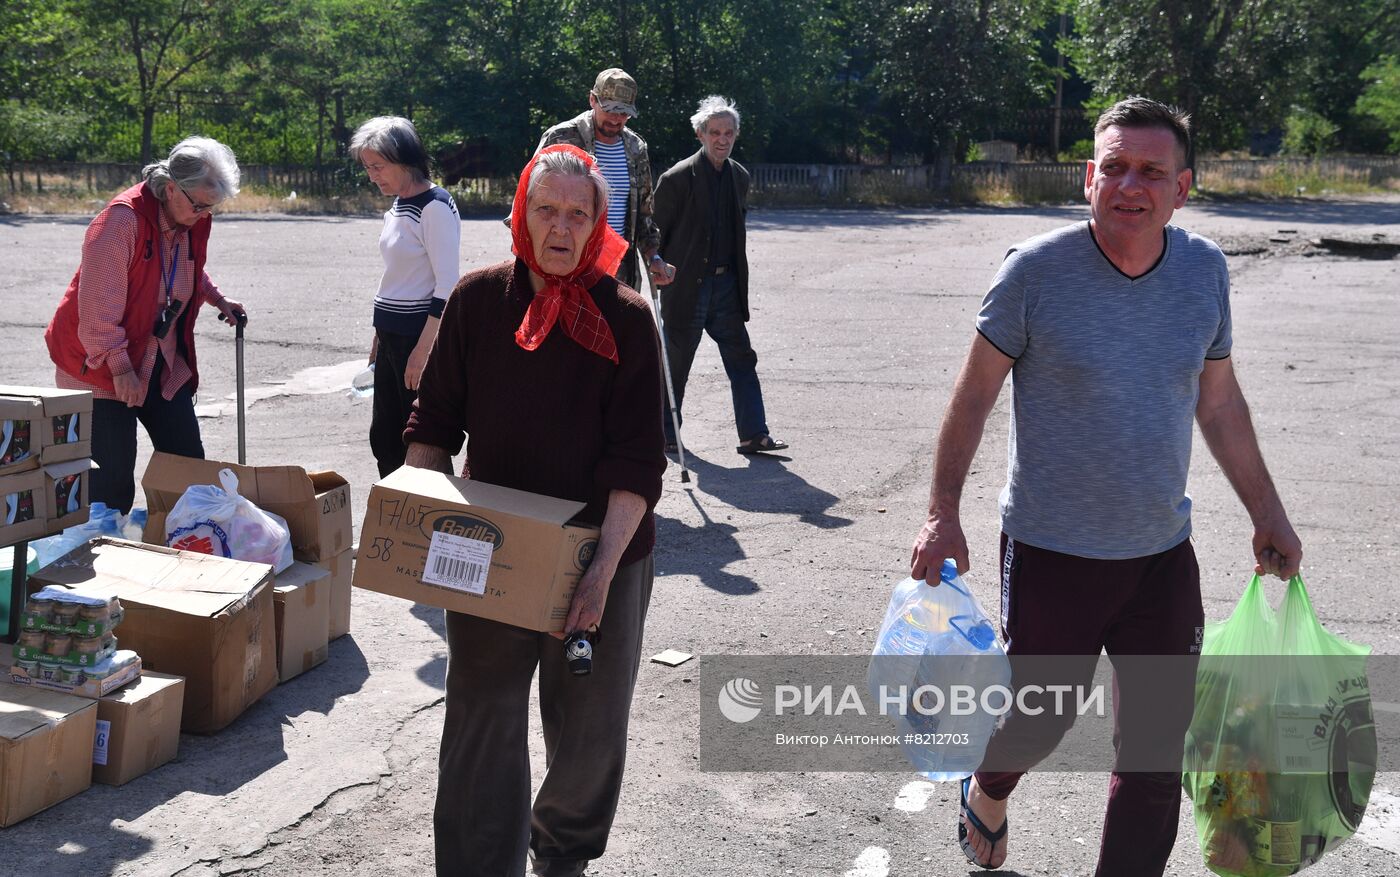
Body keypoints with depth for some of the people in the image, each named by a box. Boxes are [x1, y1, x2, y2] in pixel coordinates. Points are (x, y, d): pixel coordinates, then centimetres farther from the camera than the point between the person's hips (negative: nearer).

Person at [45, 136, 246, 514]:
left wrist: (218, 300, 10)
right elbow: (99, 303, -24)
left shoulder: (193, 221, 2)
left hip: (162, 363, 7)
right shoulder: (122, 219, -22)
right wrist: (119, 368, -24)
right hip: (102, 367, -7)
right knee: (114, 473, -7)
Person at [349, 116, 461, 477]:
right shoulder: (397, 206, 12)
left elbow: (447, 285, -18)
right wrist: (380, 337, 19)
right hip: (391, 334, 9)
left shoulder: (436, 207, -15)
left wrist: (423, 350, -20)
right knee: (383, 437, 15)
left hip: (420, 334, -9)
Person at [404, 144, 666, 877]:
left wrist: (605, 568, -20)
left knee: (589, 732, 14)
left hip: (602, 555, 0)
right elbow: (434, 424, 5)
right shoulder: (477, 299, -3)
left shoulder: (625, 319, -8)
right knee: (480, 728, 1)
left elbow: (636, 461, -12)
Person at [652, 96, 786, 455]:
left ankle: (753, 435, 4)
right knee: (676, 363, 5)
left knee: (742, 359, 1)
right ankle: (665, 434, 20)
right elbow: (656, 233, -6)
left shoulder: (739, 176, 8)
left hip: (726, 284, 5)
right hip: (687, 287, -5)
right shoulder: (677, 178, -11)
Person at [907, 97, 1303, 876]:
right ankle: (988, 795, 49)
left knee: (1157, 751, 9)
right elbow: (975, 394, -7)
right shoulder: (1037, 269, -14)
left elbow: (1219, 401, 10)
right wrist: (943, 513, -10)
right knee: (1040, 718, 14)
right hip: (1051, 552, -3)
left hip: (1163, 553, 3)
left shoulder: (1205, 270, -2)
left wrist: (1269, 515, 13)